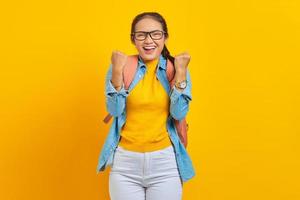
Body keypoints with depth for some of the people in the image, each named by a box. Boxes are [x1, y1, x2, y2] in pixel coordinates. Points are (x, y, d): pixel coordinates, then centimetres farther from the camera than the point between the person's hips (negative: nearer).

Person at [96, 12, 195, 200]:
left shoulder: (176, 69, 0)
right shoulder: (121, 66, -2)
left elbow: (179, 113, -8)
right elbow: (115, 110, -8)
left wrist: (180, 72, -15)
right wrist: (117, 70, -17)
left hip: (165, 162, 0)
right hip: (125, 162, 0)